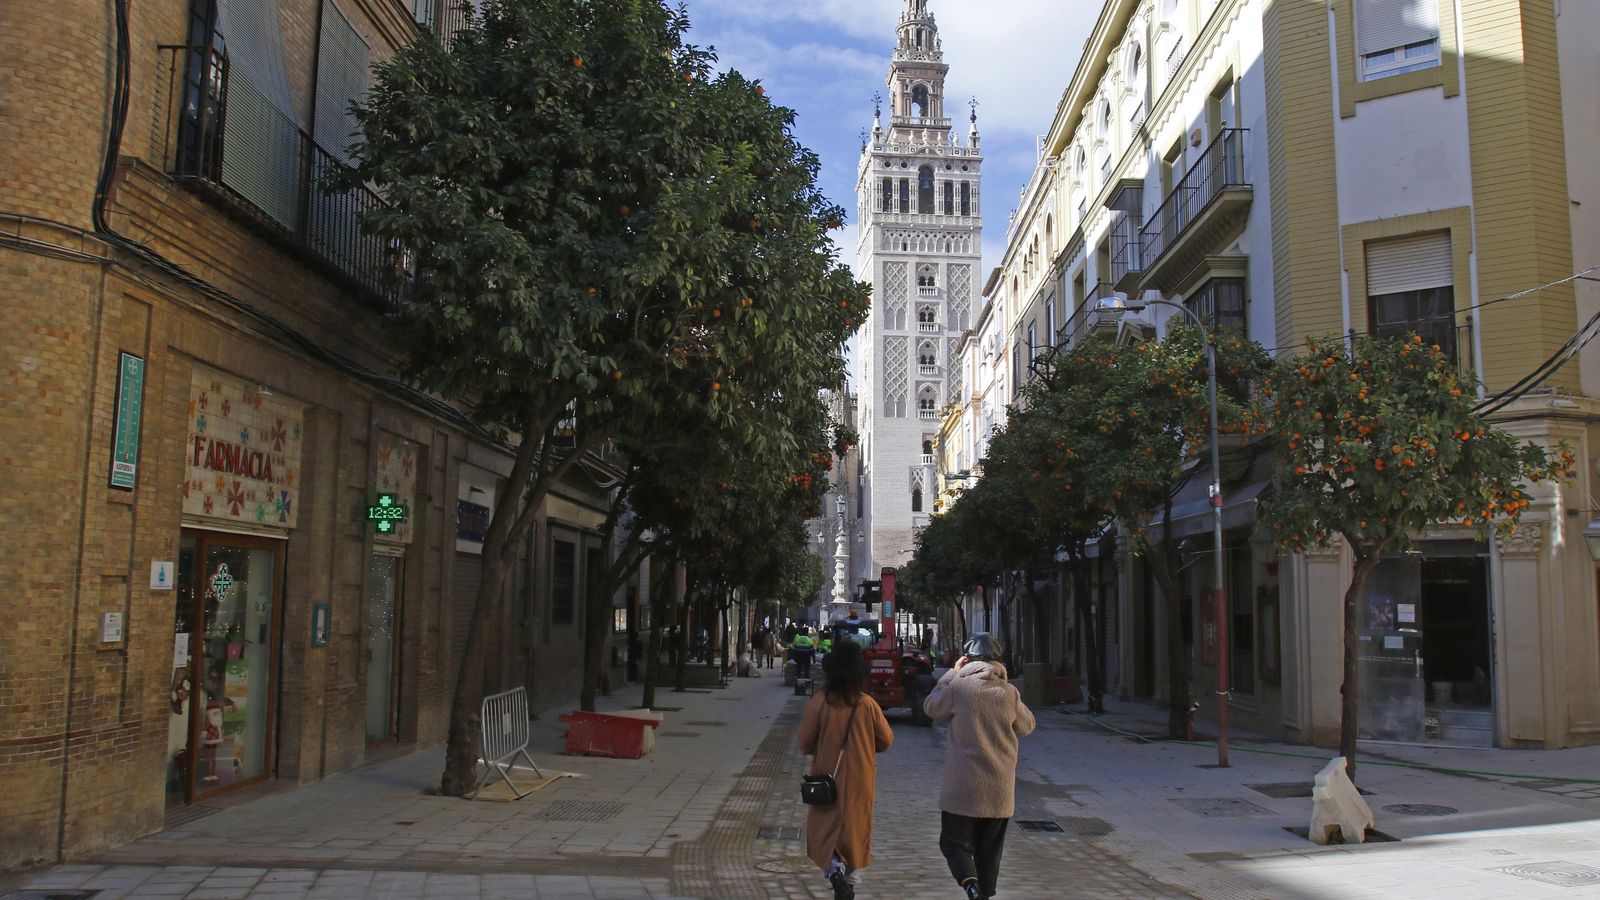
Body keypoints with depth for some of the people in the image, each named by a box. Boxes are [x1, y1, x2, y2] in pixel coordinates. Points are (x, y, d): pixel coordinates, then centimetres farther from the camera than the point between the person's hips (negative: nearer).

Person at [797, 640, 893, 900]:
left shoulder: (820, 702, -15)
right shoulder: (868, 705, -10)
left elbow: (805, 742, -9)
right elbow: (886, 740, -1)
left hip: (827, 776, -2)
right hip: (860, 781, 2)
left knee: (825, 829, 7)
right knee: (855, 831, 17)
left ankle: (834, 870, -16)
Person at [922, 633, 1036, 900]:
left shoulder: (958, 686, -10)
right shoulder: (1009, 691, -2)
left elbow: (931, 706, 7)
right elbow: (1026, 726, 12)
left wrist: (952, 673, 10)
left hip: (963, 787, -3)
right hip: (1000, 788, 3)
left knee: (954, 843, 4)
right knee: (989, 849, 15)